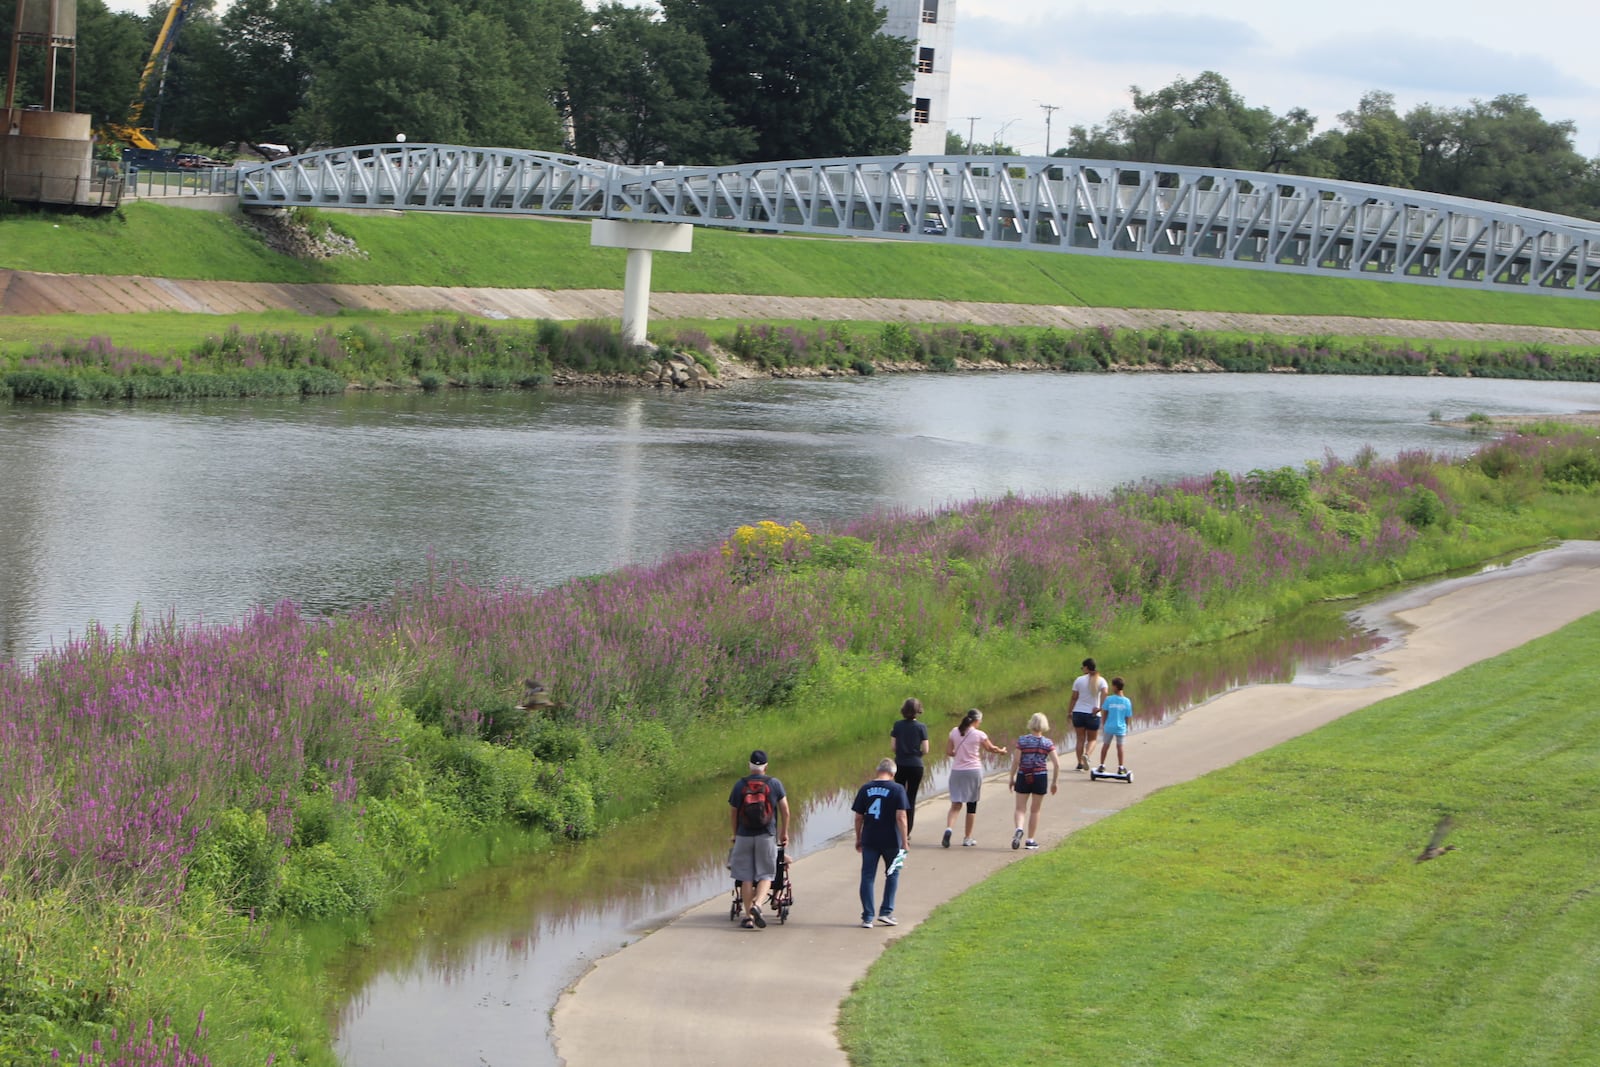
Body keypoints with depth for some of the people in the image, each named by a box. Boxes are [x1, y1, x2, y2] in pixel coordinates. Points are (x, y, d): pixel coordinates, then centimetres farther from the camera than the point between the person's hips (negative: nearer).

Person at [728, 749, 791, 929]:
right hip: (767, 836, -1)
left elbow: (732, 813, 6)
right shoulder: (774, 783, -1)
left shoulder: (740, 785, 1)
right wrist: (784, 833, 15)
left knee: (746, 877, 7)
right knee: (766, 875, 5)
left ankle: (748, 916, 7)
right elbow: (785, 810, 1)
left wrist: (736, 834, 21)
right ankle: (757, 904, -20)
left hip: (744, 835, 1)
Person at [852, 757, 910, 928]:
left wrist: (858, 839, 16)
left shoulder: (865, 789, 3)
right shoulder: (897, 789, -6)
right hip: (891, 840, -2)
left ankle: (867, 917, 2)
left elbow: (858, 817, 5)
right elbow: (901, 817, -11)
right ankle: (886, 912, 13)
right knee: (893, 873, 18)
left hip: (869, 840, 2)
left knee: (867, 877, 5)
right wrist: (904, 842, -7)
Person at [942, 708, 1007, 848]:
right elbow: (991, 748, 8)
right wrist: (1001, 751, 29)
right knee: (972, 806, 9)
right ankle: (968, 839, 14)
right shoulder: (979, 735, -8)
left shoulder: (954, 732, 1)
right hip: (973, 771, -3)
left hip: (957, 771, 3)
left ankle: (949, 828, -21)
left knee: (955, 804, 6)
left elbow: (948, 751, 4)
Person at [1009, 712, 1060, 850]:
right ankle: (1031, 840, 16)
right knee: (1035, 810, 13)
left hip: (1023, 777, -1)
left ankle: (1019, 829, -23)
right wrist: (1054, 782, 6)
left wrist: (1012, 778, 4)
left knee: (1020, 808, 6)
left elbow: (1015, 761, -7)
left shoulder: (1022, 740, -5)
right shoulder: (1048, 743, -3)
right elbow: (1057, 764, -5)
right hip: (1041, 777, 1)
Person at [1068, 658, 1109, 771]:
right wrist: (1101, 708, -20)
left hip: (1078, 712, 0)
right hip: (1093, 715, 0)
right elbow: (1104, 694, -18)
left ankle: (1080, 763, 5)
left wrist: (1070, 712, 9)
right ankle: (1086, 755, -17)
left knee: (1080, 739, 9)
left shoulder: (1079, 680, -1)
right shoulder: (1101, 681, -1)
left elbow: (1074, 698, 0)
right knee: (1092, 740, 11)